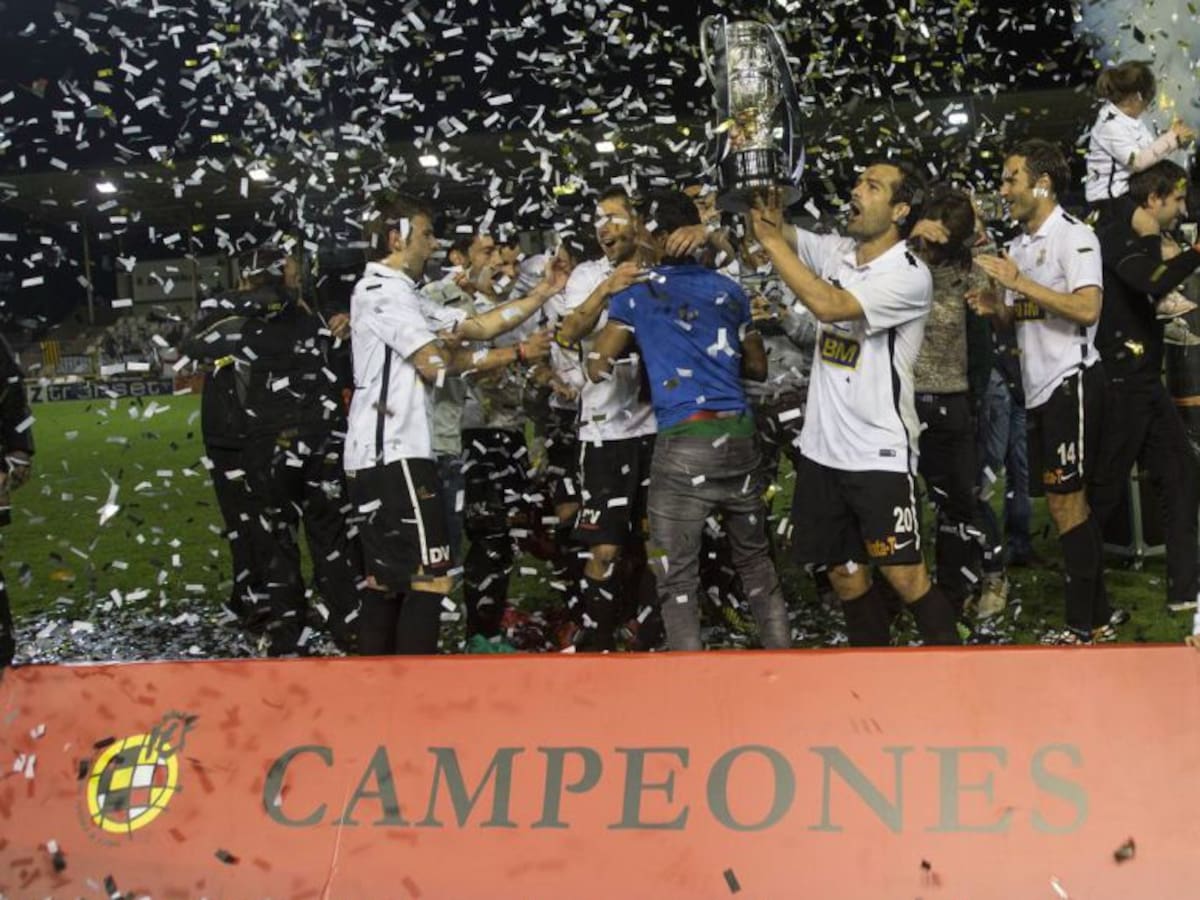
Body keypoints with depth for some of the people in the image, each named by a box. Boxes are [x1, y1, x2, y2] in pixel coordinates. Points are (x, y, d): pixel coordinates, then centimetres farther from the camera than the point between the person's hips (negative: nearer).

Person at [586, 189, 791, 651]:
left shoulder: (636, 293, 2)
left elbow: (598, 368, 4)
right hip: (739, 435, 5)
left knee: (677, 577, 0)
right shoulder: (729, 291, 15)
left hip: (684, 441, -5)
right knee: (756, 562, 17)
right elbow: (758, 367, 23)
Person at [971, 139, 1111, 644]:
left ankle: (1082, 626, -2)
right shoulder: (1017, 245, 16)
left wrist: (1019, 283, -22)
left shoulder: (1074, 236, -9)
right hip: (1038, 385, 9)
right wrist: (994, 307, 2)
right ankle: (1098, 619, 18)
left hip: (1071, 380, -9)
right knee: (1062, 502, 10)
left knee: (1066, 500, -8)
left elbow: (1087, 309, -23)